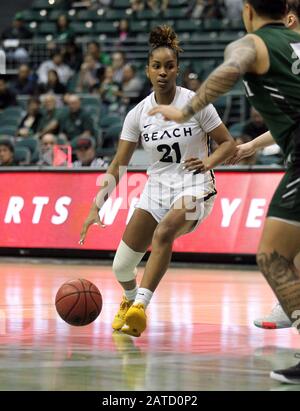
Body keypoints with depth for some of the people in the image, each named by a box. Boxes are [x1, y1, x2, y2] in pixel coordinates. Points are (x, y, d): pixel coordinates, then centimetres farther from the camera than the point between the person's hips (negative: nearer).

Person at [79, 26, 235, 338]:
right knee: (121, 267, 1)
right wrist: (97, 207, -12)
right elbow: (118, 166, -2)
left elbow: (228, 143, -3)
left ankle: (140, 307, -42)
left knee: (163, 232, -37)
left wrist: (208, 162, -24)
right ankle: (130, 300, 37)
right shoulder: (137, 114, -3)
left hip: (194, 187, -4)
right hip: (157, 188, 4)